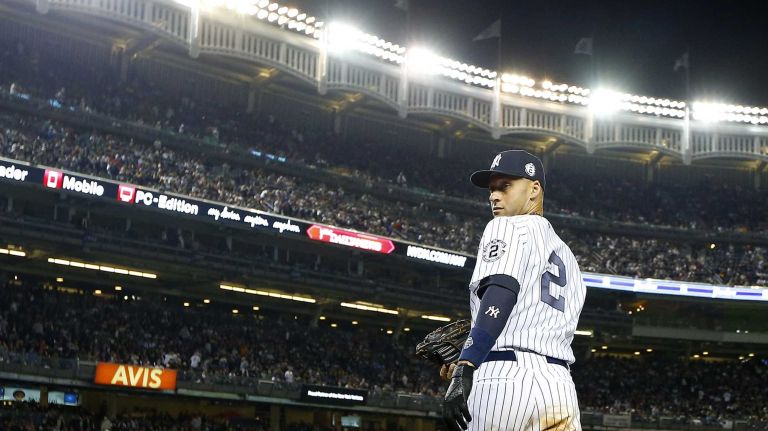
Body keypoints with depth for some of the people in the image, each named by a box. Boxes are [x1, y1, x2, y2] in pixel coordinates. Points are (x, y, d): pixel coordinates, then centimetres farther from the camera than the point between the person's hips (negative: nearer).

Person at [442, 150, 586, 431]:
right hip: (560, 385, 7)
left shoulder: (507, 227, 5)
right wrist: (470, 364, 29)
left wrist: (463, 371, -23)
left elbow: (500, 295, -13)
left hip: (505, 382, -7)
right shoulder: (566, 257, 28)